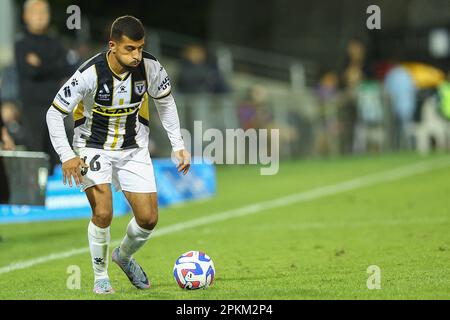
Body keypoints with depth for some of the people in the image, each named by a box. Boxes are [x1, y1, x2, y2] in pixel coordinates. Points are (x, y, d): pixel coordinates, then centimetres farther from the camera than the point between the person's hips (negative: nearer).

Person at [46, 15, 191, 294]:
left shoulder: (151, 67, -16)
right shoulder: (90, 74, -26)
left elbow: (165, 102, 5)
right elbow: (54, 113, -16)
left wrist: (178, 145, 1)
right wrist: (67, 156, -24)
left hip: (134, 148, 3)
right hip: (93, 147, -3)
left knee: (149, 218, -2)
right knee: (103, 213, -20)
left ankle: (124, 256, 31)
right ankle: (101, 277, 2)